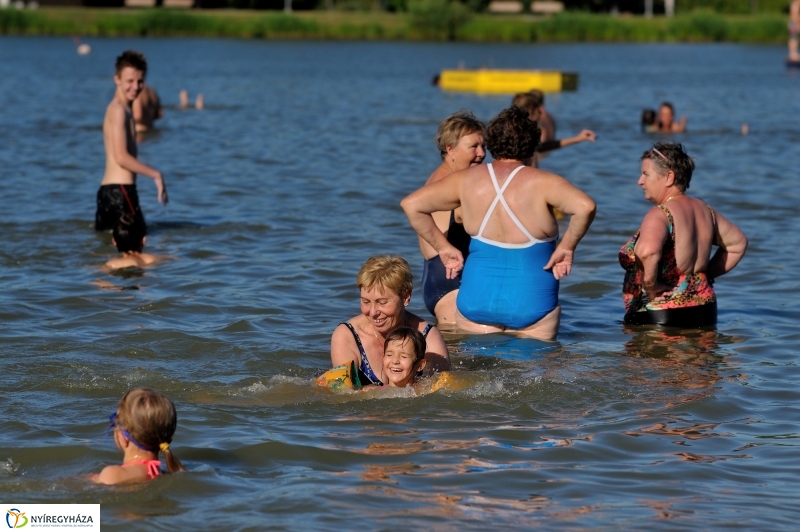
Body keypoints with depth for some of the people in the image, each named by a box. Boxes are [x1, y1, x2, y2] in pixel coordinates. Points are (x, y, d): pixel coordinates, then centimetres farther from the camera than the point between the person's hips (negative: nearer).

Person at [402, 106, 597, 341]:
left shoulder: (467, 180, 4)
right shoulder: (541, 183, -6)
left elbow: (411, 204, 7)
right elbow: (585, 207, -21)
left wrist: (444, 247, 10)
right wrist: (566, 248, -8)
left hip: (476, 301, 3)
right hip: (531, 304, -2)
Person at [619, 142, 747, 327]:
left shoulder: (660, 215, -15)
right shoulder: (704, 210, 11)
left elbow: (647, 252, -36)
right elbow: (738, 243, 25)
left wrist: (650, 286, -19)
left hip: (657, 319, -8)